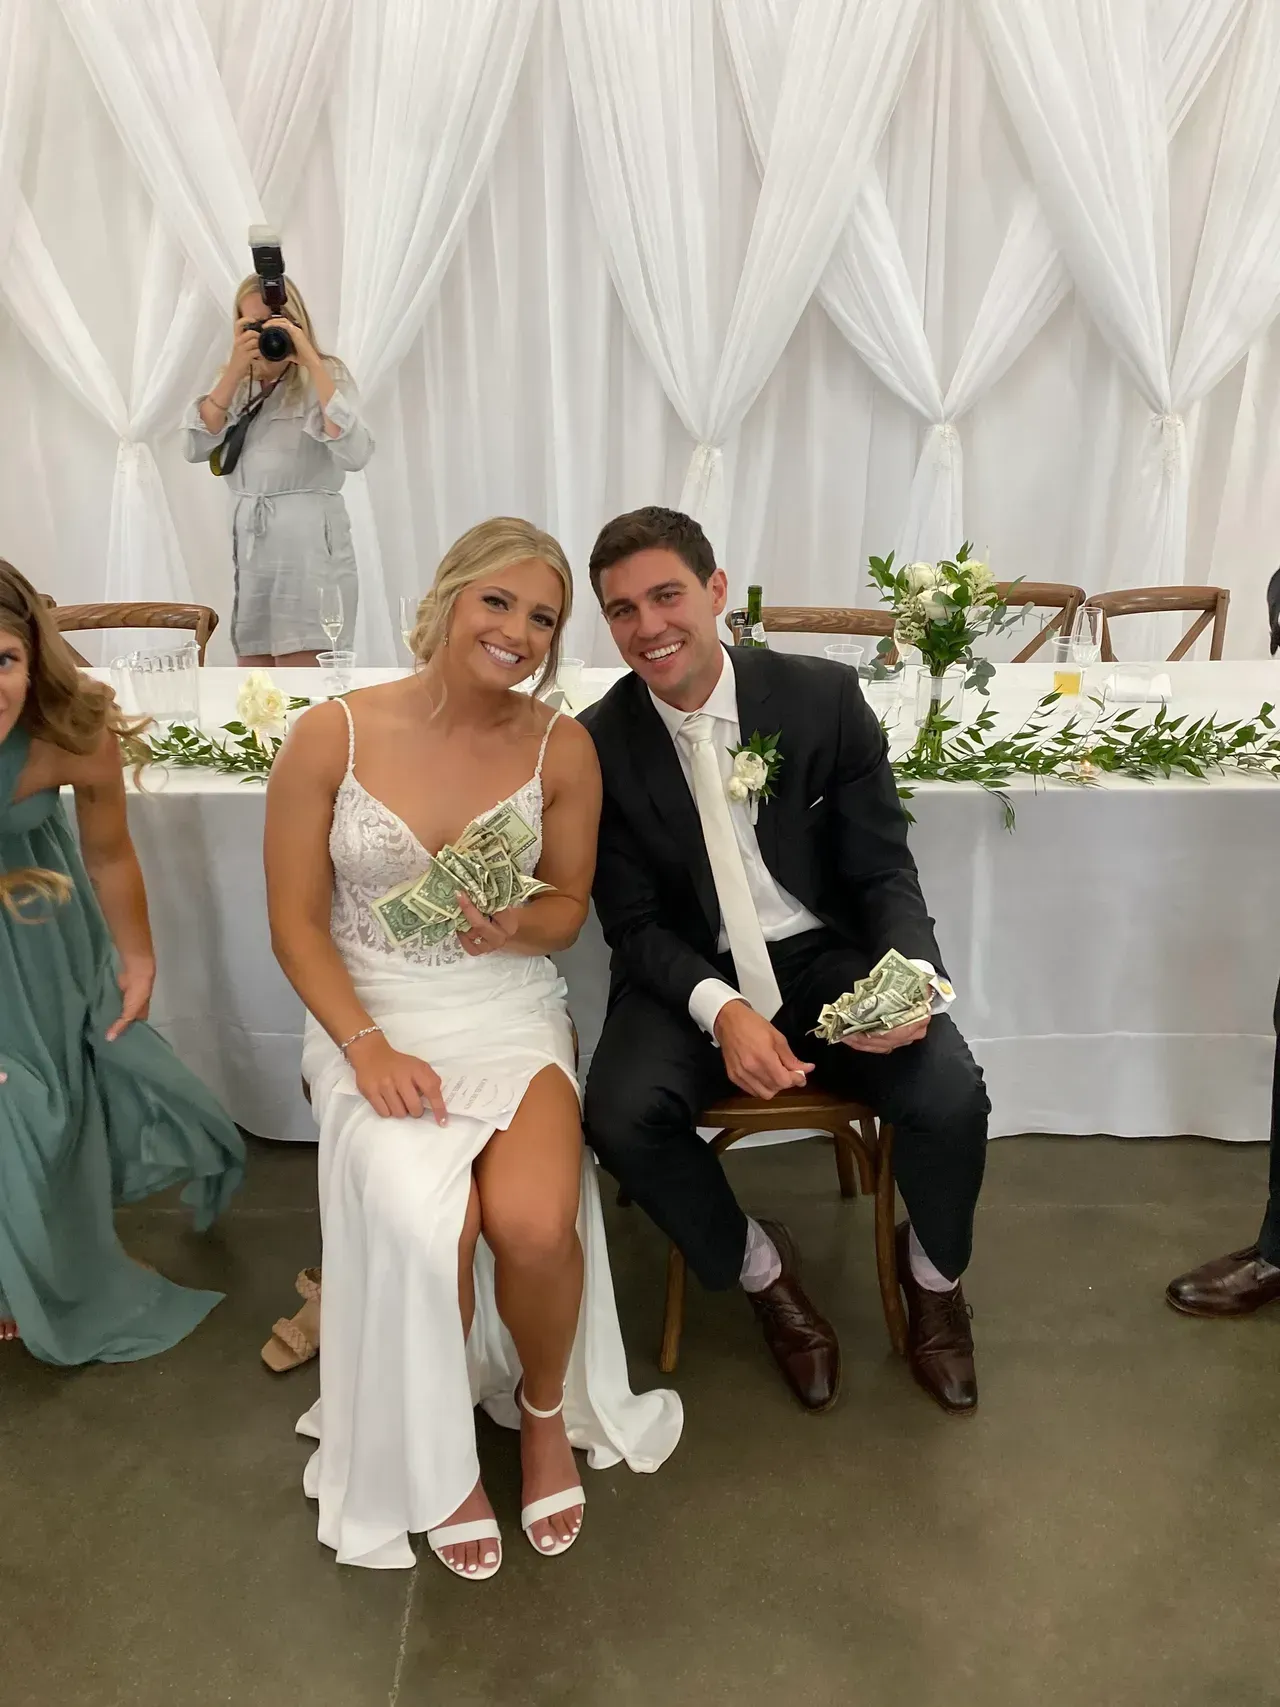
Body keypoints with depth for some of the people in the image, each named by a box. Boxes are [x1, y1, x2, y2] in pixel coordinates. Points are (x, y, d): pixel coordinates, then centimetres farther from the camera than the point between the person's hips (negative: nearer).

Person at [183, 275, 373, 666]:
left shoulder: (327, 375, 1)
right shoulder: (235, 382, 16)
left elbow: (354, 453, -17)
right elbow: (195, 448, 0)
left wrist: (312, 362, -15)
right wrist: (234, 371, -7)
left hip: (309, 544, -5)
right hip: (248, 546, 5)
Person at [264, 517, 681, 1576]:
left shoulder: (561, 749, -3)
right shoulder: (331, 736, -7)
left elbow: (569, 907, 6)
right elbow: (296, 923, -3)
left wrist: (516, 928, -18)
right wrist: (367, 1046, -15)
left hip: (510, 1014, 1)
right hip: (371, 1017, 0)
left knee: (535, 1223, -24)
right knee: (423, 1227, -25)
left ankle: (546, 1408, 14)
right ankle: (435, 1458, 9)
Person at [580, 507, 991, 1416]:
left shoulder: (824, 696, -8)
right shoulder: (601, 742, -8)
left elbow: (884, 871, -3)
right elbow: (634, 924, -6)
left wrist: (913, 977, -24)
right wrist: (722, 1010, -26)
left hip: (825, 956, 0)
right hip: (690, 974, 0)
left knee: (951, 1096, -23)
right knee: (621, 1115, -27)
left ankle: (932, 1272, 15)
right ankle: (760, 1266, 6)